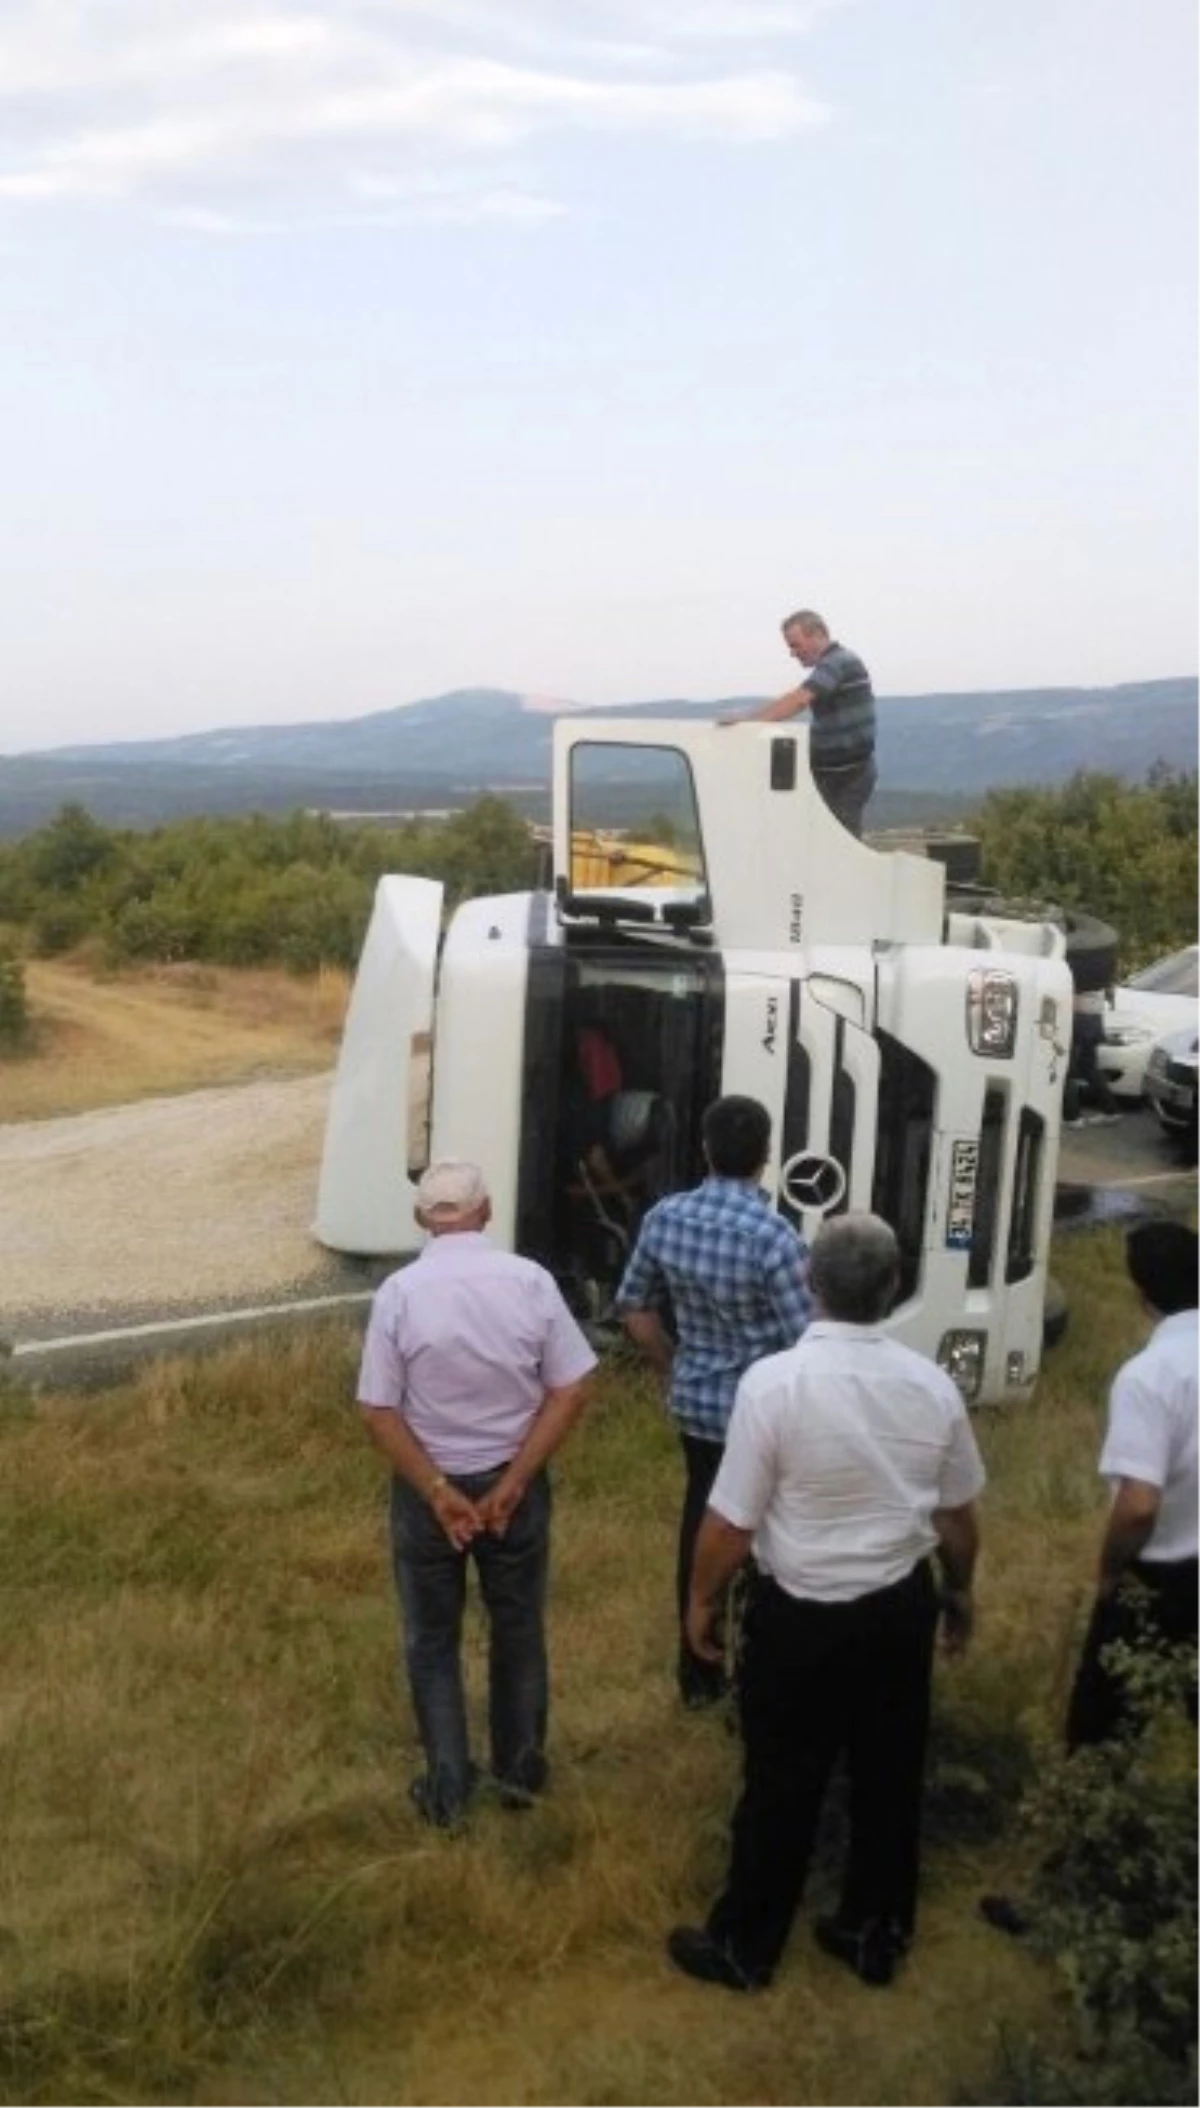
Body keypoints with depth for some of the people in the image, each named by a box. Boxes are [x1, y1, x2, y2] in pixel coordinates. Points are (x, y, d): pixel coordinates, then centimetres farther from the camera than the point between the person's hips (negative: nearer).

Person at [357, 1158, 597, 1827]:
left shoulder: (400, 1292, -15)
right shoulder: (530, 1280, -12)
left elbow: (381, 1411, -15)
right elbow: (573, 1392, -12)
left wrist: (438, 1493, -12)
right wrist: (513, 1483, -11)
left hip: (428, 1486, -1)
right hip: (514, 1481, 1)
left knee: (432, 1642, 17)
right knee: (520, 1632, 21)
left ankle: (448, 1790, 26)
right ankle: (521, 1771, 36)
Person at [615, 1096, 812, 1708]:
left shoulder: (664, 1217, -6)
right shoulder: (774, 1237, -23)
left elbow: (636, 1312, 5)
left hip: (695, 1405, 5)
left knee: (701, 1529, 18)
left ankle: (698, 1673, 31)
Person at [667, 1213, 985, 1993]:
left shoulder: (774, 1381, -22)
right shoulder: (932, 1385, -8)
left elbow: (731, 1522, -17)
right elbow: (958, 1514, 5)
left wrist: (703, 1599, 1)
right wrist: (960, 1591, 23)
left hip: (800, 1615, -4)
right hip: (900, 1607, 4)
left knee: (782, 1786, 12)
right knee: (890, 1777, 20)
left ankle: (745, 1947, 30)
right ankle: (877, 1935, 38)